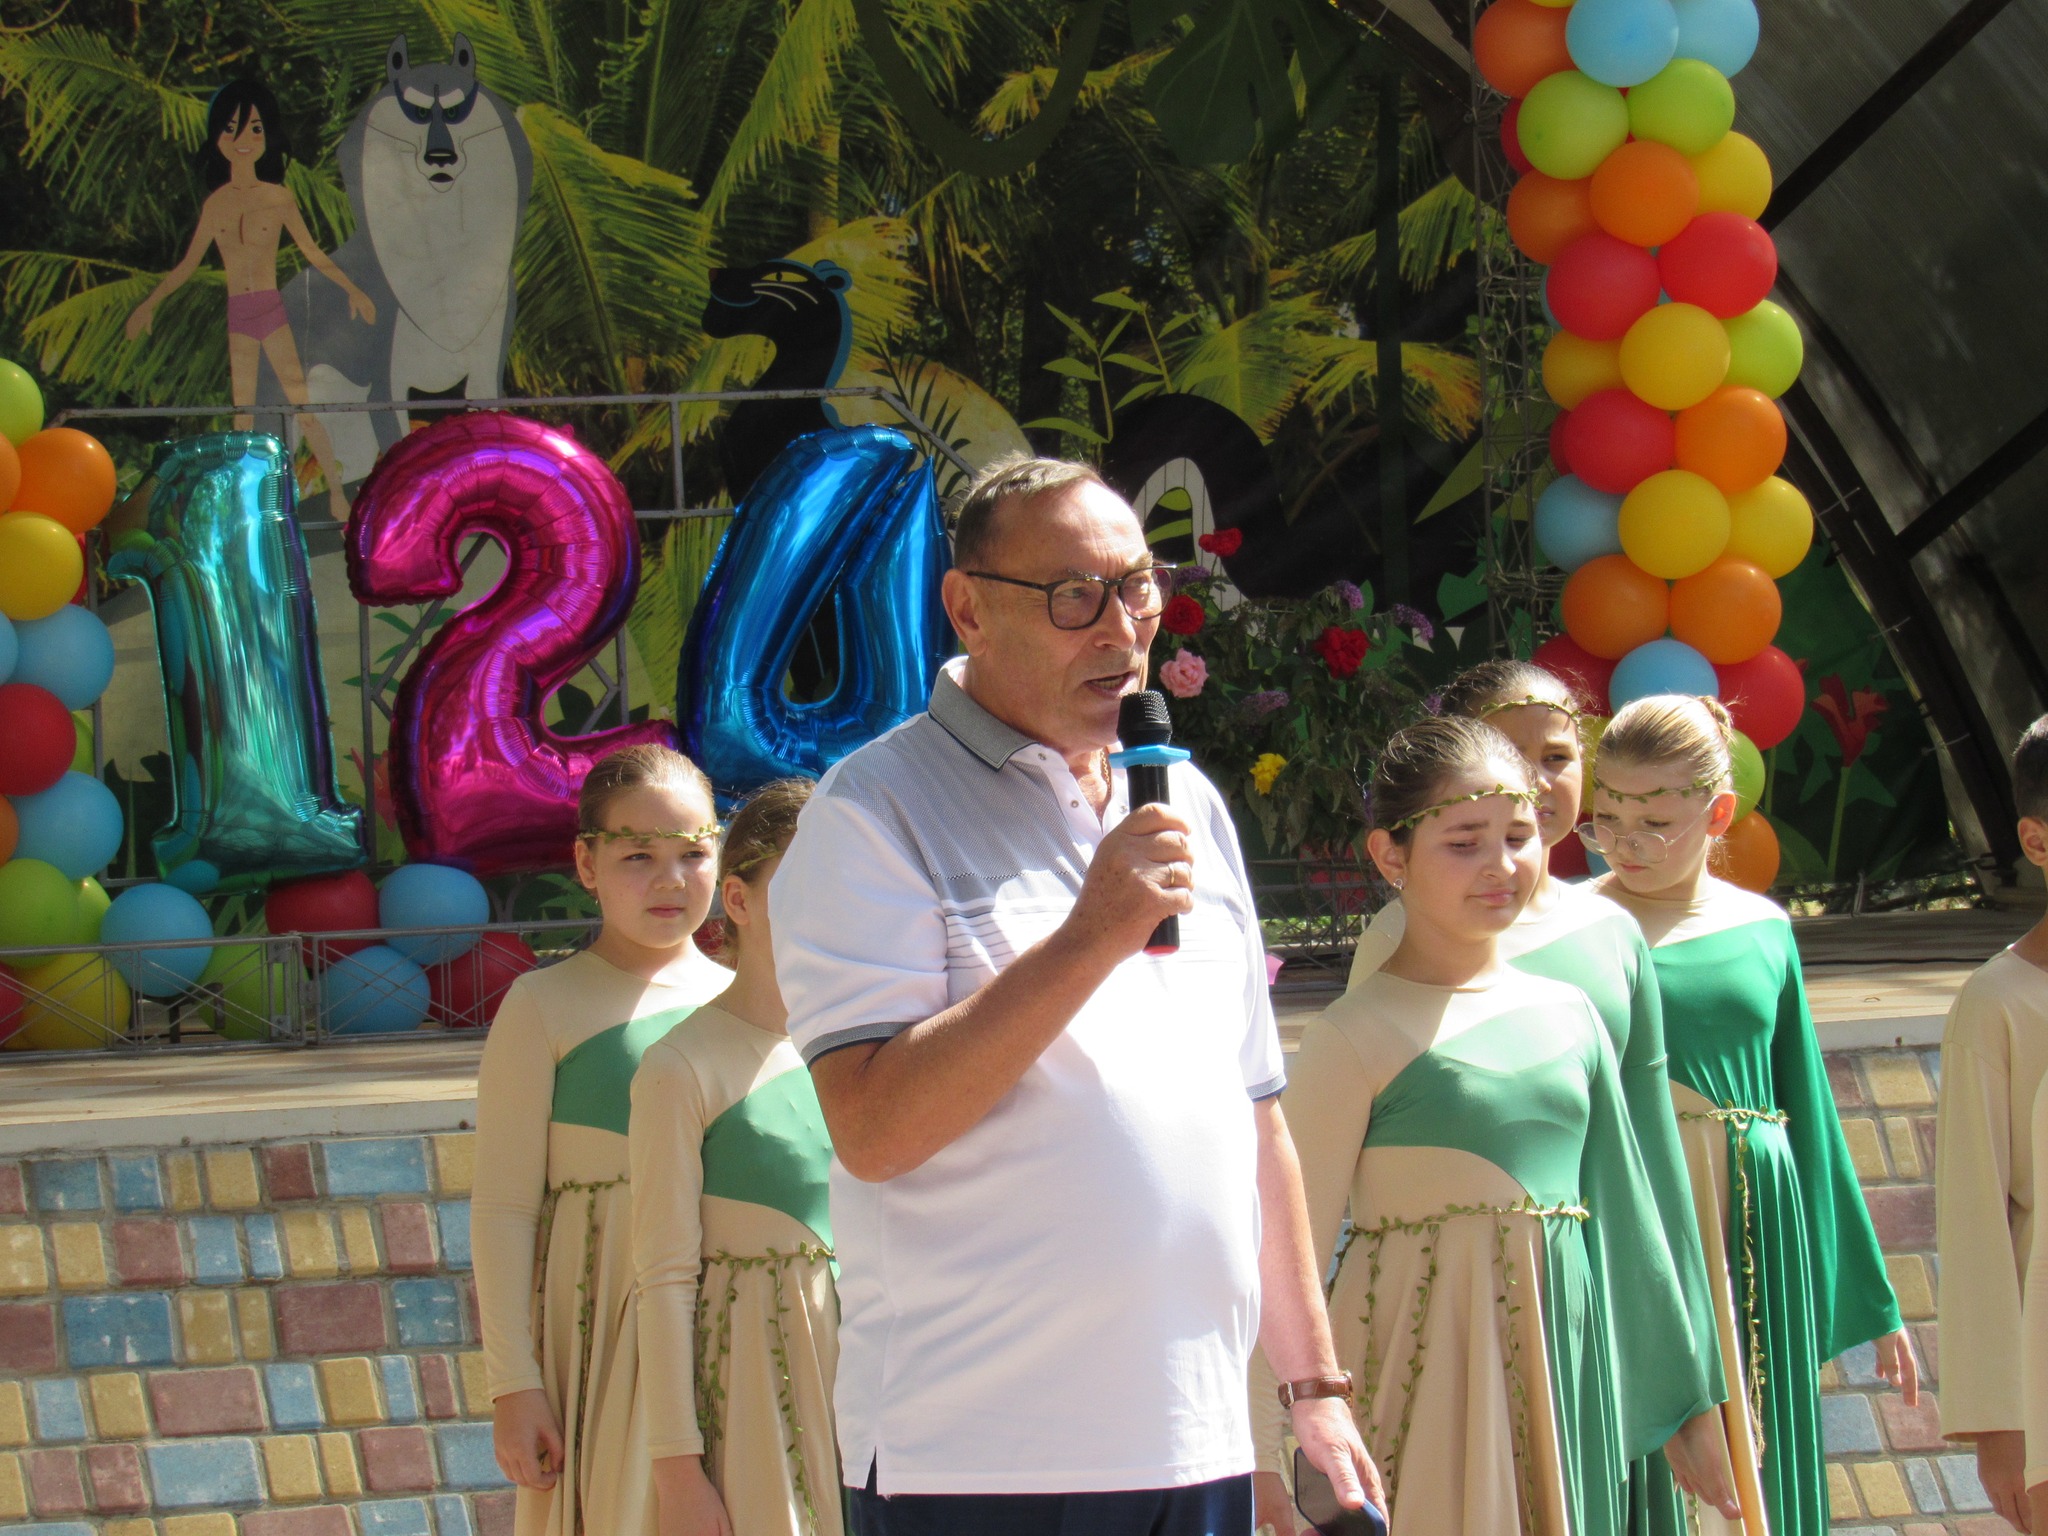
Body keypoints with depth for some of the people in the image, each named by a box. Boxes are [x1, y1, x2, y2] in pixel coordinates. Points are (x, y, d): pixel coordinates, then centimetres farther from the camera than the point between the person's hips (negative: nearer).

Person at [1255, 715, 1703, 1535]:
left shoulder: (1568, 1014, 9)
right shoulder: (1360, 1036, -7)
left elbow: (1621, 1212, 17)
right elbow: (1292, 1250, -7)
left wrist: (1676, 1398, 17)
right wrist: (1262, 1452, -11)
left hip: (1558, 1372, 5)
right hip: (1419, 1376, -5)